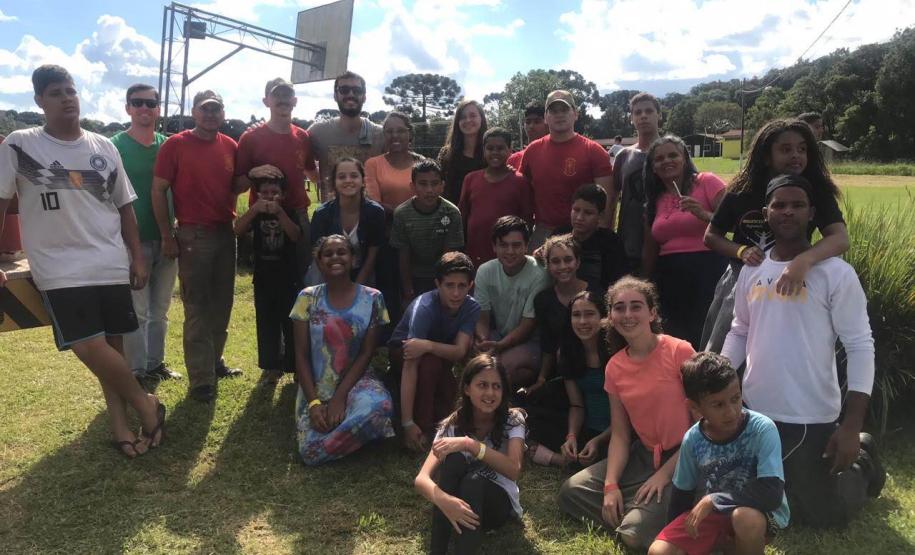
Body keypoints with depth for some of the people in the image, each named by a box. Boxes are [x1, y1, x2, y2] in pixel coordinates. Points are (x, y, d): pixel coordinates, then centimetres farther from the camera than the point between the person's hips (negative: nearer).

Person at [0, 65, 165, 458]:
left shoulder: (103, 147, 8)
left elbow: (124, 205, 13)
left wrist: (137, 257, 9)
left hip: (112, 265, 3)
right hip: (60, 268, -3)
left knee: (112, 344, 7)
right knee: (90, 347, -14)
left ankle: (120, 424, 18)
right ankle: (145, 405, 6)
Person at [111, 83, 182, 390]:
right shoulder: (115, 146, -5)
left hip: (166, 239, 5)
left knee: (160, 309, 14)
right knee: (136, 311, 0)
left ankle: (156, 363, 27)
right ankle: (137, 371, 11)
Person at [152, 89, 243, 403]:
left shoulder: (230, 147, 8)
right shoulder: (175, 145, -5)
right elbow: (158, 191, -5)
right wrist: (167, 236, -8)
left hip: (226, 233, 5)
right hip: (193, 235, -5)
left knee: (222, 303, 13)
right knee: (197, 307, -1)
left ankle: (214, 361, 29)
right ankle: (201, 379, 6)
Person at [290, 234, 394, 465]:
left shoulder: (372, 299, -3)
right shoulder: (308, 298, -2)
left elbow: (366, 353, -4)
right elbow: (301, 355, -2)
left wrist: (340, 397, -14)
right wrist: (313, 401, -13)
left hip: (356, 381, -1)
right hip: (316, 388, 1)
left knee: (379, 405, -37)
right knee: (310, 454, -22)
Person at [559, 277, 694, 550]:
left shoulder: (679, 352, -16)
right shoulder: (615, 367, 2)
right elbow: (620, 435, 3)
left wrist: (664, 474, -16)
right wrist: (610, 485, -11)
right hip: (643, 456, 6)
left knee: (635, 533, -21)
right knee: (571, 492, -3)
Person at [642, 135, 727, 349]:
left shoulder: (706, 182, -1)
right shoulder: (655, 200, 14)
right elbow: (650, 250, 17)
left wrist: (704, 215, -24)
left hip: (707, 270, -5)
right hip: (669, 276, 5)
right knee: (674, 337, 6)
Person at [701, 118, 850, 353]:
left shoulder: (817, 192, -9)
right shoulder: (742, 192, -5)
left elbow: (841, 238, -24)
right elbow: (711, 236, 5)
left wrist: (804, 261, -43)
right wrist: (741, 251, -15)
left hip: (791, 285, -1)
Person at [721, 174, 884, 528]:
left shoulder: (836, 273, -12)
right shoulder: (751, 270, 3)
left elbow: (860, 347, -13)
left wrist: (852, 427, -18)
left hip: (812, 419, -5)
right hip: (754, 411, 5)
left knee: (821, 516, 8)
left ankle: (862, 462, 36)